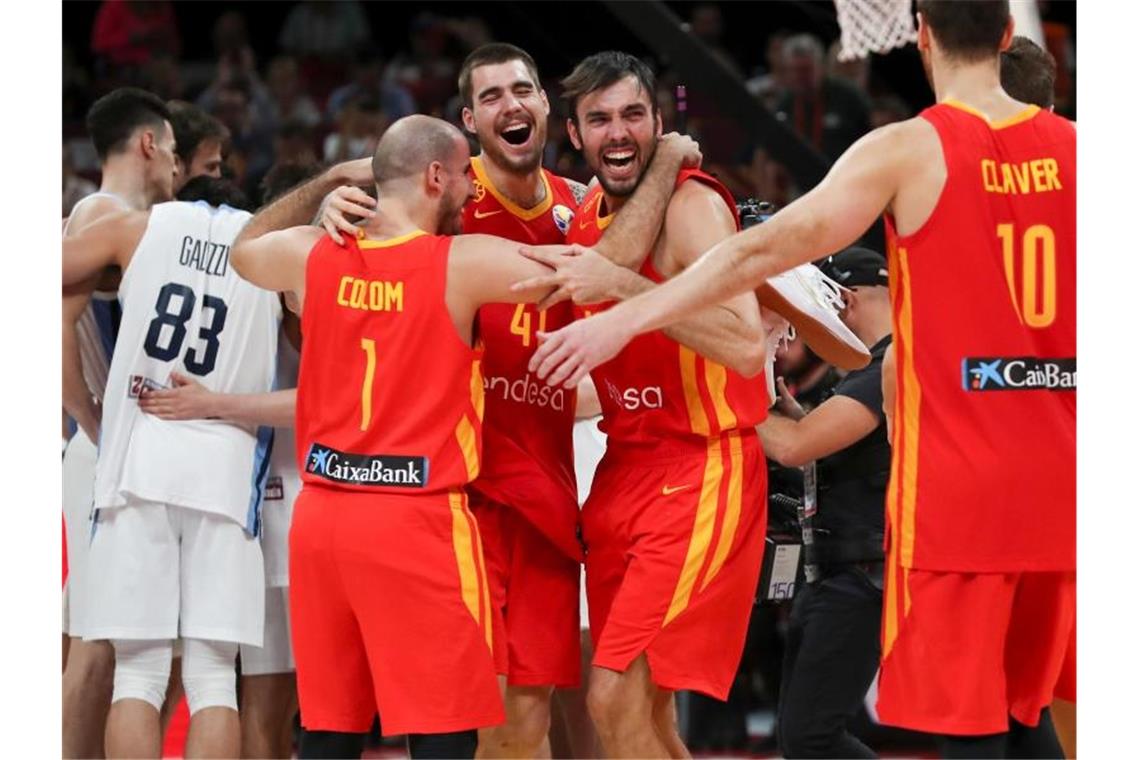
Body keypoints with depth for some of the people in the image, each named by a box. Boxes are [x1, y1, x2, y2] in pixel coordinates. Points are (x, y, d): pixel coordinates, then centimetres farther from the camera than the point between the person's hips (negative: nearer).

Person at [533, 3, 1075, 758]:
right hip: (1053, 472, 5)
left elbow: (766, 249, -12)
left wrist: (625, 318, -9)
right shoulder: (1069, 147, 6)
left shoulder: (909, 151, -8)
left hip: (958, 476, -5)